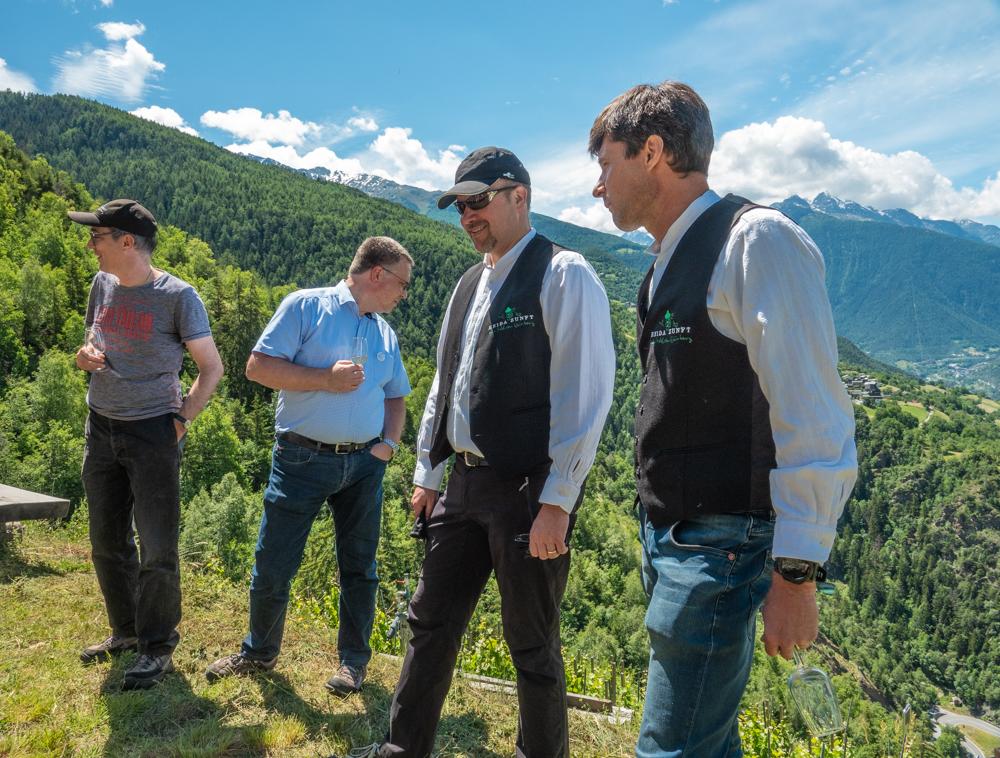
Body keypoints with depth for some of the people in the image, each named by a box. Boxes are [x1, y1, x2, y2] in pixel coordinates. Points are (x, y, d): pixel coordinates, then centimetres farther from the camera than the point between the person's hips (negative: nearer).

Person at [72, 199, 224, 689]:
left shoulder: (177, 296, -11)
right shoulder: (102, 285, 6)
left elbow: (211, 368, -6)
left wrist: (180, 420, -11)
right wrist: (84, 356, -3)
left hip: (153, 433, -6)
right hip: (101, 428, 6)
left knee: (157, 549, -1)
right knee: (107, 542, 15)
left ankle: (156, 648, 15)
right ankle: (126, 631, 33)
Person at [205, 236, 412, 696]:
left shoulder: (385, 334, 12)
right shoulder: (306, 306, -5)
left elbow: (396, 396, 19)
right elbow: (258, 366, -11)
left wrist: (389, 443, 2)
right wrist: (326, 378, -18)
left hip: (363, 464, 5)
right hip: (302, 459, -4)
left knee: (359, 567, 11)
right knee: (273, 566, 5)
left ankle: (354, 661, 27)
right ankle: (259, 653, 29)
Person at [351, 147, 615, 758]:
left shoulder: (564, 275, -9)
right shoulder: (469, 285, 15)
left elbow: (586, 395, -15)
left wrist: (558, 502, -18)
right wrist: (427, 473, 16)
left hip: (529, 490, -7)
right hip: (465, 483, 7)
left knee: (532, 644, 7)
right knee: (431, 622, 15)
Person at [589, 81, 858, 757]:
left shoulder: (758, 240, -15)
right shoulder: (671, 260, 12)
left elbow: (815, 422, -18)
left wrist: (797, 572, -18)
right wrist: (660, 537, 18)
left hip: (722, 545, -9)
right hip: (670, 536, 9)